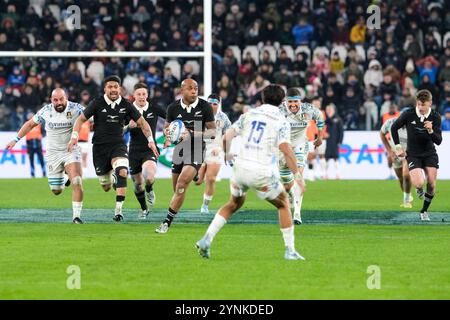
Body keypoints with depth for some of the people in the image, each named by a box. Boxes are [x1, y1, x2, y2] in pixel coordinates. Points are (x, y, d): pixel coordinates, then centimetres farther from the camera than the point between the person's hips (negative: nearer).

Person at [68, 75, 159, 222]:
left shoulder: (126, 105, -2)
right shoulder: (97, 103, -7)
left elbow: (142, 122, 7)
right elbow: (81, 119, 0)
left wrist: (150, 140, -2)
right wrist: (74, 137, -13)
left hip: (118, 145, 0)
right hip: (99, 147, 0)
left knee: (122, 172, -30)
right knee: (106, 187, 6)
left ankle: (118, 210, -27)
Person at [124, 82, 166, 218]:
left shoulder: (154, 109, -2)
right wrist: (128, 127, -21)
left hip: (150, 150, -2)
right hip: (134, 151, 2)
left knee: (149, 176, -29)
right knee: (138, 184, 8)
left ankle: (149, 190, 6)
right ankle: (144, 209, 32)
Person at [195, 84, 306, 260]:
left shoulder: (249, 115, 9)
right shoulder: (281, 121, -2)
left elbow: (227, 136, 7)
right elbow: (286, 150, -14)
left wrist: (227, 154, 27)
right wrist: (297, 175, -10)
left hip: (241, 167, 4)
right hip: (263, 172, -4)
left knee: (234, 204, 26)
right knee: (283, 204, 18)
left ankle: (206, 239, 11)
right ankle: (290, 250, 14)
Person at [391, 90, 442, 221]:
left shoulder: (435, 117, -12)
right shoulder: (409, 114, -16)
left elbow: (438, 141, -13)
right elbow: (394, 128, 2)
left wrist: (431, 131, -33)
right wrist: (398, 147, -1)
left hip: (430, 154, 2)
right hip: (413, 155, -2)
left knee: (432, 184, -6)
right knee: (419, 183, -20)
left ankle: (424, 211, 16)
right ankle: (420, 190, 20)